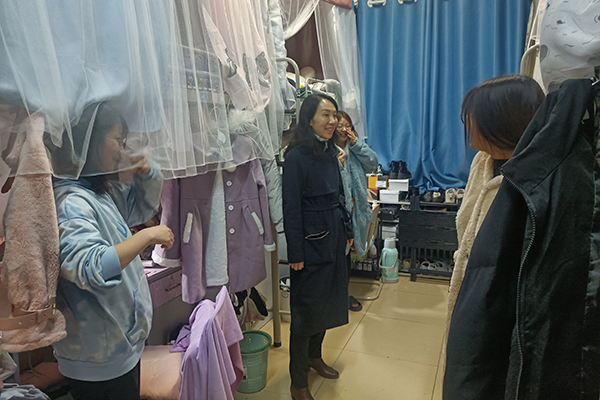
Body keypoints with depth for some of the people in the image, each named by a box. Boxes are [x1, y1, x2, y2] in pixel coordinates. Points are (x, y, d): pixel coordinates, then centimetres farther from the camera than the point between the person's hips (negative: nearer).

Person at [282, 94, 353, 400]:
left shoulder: (330, 152, 8)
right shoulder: (296, 156, -15)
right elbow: (291, 208, -17)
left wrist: (347, 231, 14)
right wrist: (296, 253, -17)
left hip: (333, 238, 8)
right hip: (311, 240, -8)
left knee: (328, 299, 18)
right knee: (306, 306, 2)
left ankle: (314, 356, 40)